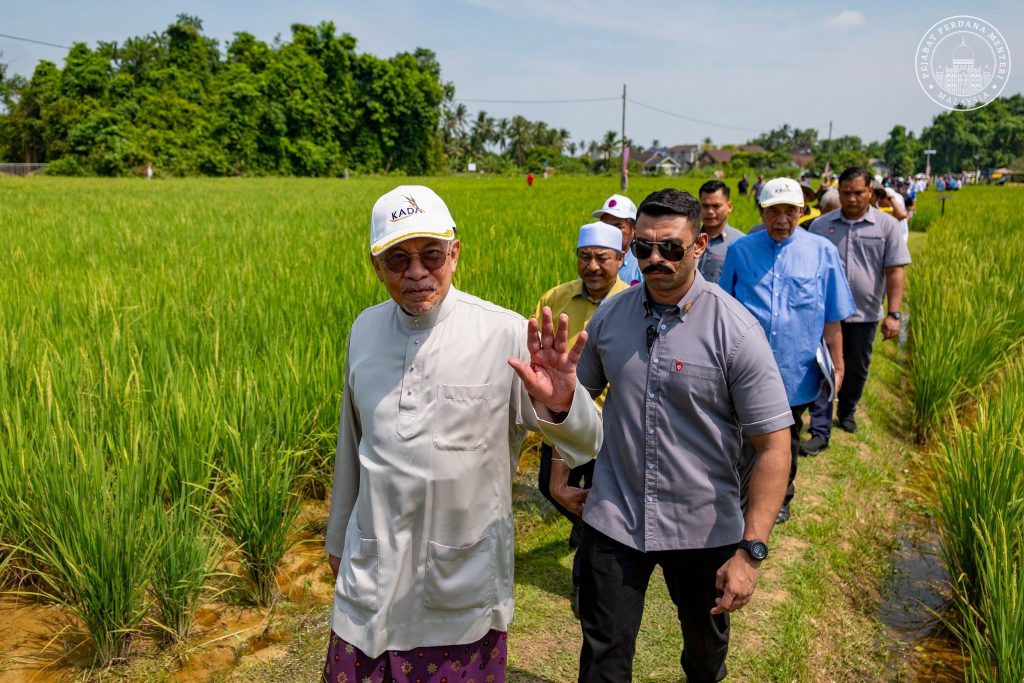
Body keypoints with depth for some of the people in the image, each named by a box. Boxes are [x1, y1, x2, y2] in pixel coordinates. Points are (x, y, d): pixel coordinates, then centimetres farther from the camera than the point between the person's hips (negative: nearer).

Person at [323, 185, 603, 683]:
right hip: (371, 580, 4)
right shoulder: (365, 330, 0)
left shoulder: (506, 334, -15)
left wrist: (560, 402, -34)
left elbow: (586, 445, -12)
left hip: (463, 585, -3)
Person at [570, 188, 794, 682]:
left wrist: (751, 551, -19)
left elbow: (773, 444, -15)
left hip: (703, 528, -1)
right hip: (613, 521, 2)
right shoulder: (609, 315, -3)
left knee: (706, 638, 24)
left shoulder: (736, 331, -15)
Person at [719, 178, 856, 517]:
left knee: (787, 441, 19)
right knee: (747, 441, -4)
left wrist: (837, 365, 3)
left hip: (797, 372, 1)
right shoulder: (741, 250, 0)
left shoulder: (822, 251, -2)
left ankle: (781, 498, 39)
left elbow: (832, 319, 2)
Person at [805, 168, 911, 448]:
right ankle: (820, 431, 1)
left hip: (865, 314, 1)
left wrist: (893, 314, -11)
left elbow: (895, 272, -5)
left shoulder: (887, 225, -2)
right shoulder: (821, 225, 1)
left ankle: (847, 412, 40)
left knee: (857, 369, 17)